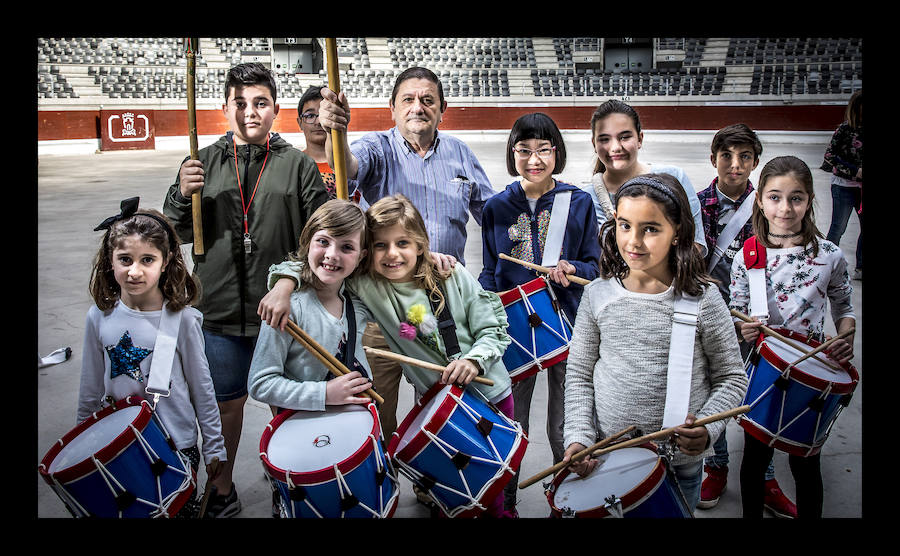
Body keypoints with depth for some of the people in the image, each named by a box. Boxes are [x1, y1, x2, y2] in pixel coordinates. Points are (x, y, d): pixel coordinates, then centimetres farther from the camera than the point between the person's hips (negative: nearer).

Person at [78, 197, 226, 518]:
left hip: (176, 445, -2)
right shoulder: (100, 317, -6)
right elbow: (91, 389, 6)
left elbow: (201, 387, -6)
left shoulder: (180, 318, -14)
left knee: (181, 510, 10)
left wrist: (214, 446, -2)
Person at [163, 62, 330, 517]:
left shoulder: (298, 165, 1)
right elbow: (176, 234, 7)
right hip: (221, 311, 2)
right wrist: (182, 196, -11)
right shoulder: (204, 164, 6)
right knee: (226, 403, 15)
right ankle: (222, 492, 35)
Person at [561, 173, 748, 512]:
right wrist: (579, 436, -10)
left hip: (679, 464, -1)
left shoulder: (702, 299, -10)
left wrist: (706, 427, -18)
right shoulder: (598, 295, -5)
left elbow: (732, 377, -2)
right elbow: (579, 374, 1)